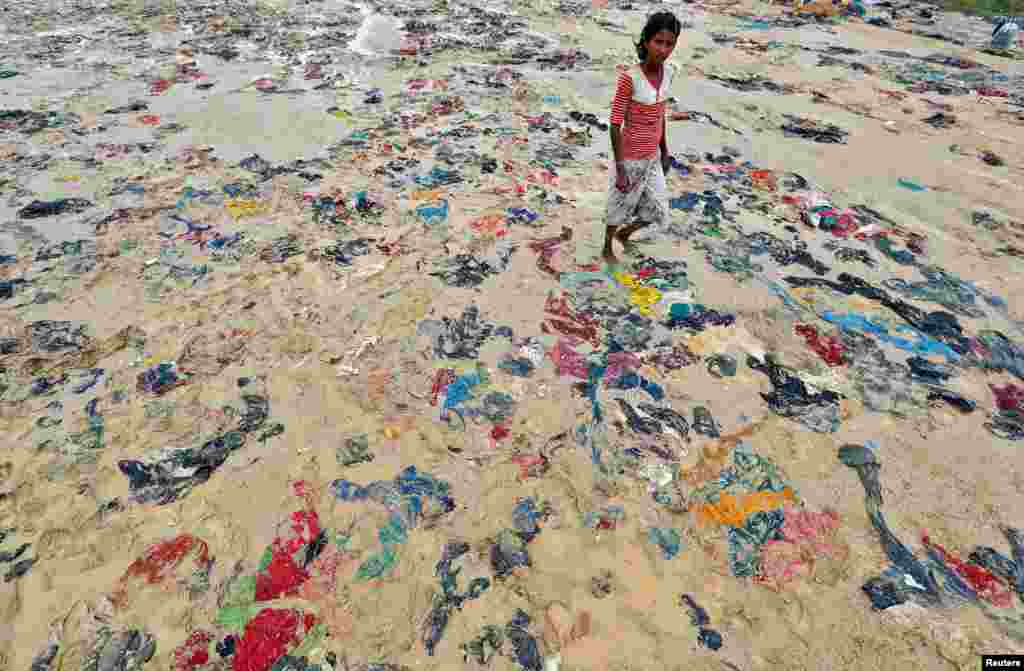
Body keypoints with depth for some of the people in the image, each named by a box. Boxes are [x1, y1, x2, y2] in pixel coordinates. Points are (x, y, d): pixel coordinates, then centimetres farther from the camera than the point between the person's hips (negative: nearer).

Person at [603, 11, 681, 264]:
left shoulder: (667, 72, -3)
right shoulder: (628, 78, -23)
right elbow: (615, 125, -19)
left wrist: (664, 150, 16)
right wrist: (620, 171, -18)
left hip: (652, 157, 6)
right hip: (629, 159, -6)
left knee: (658, 212, 14)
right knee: (620, 207, 14)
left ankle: (624, 234, 42)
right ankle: (607, 248, 41)